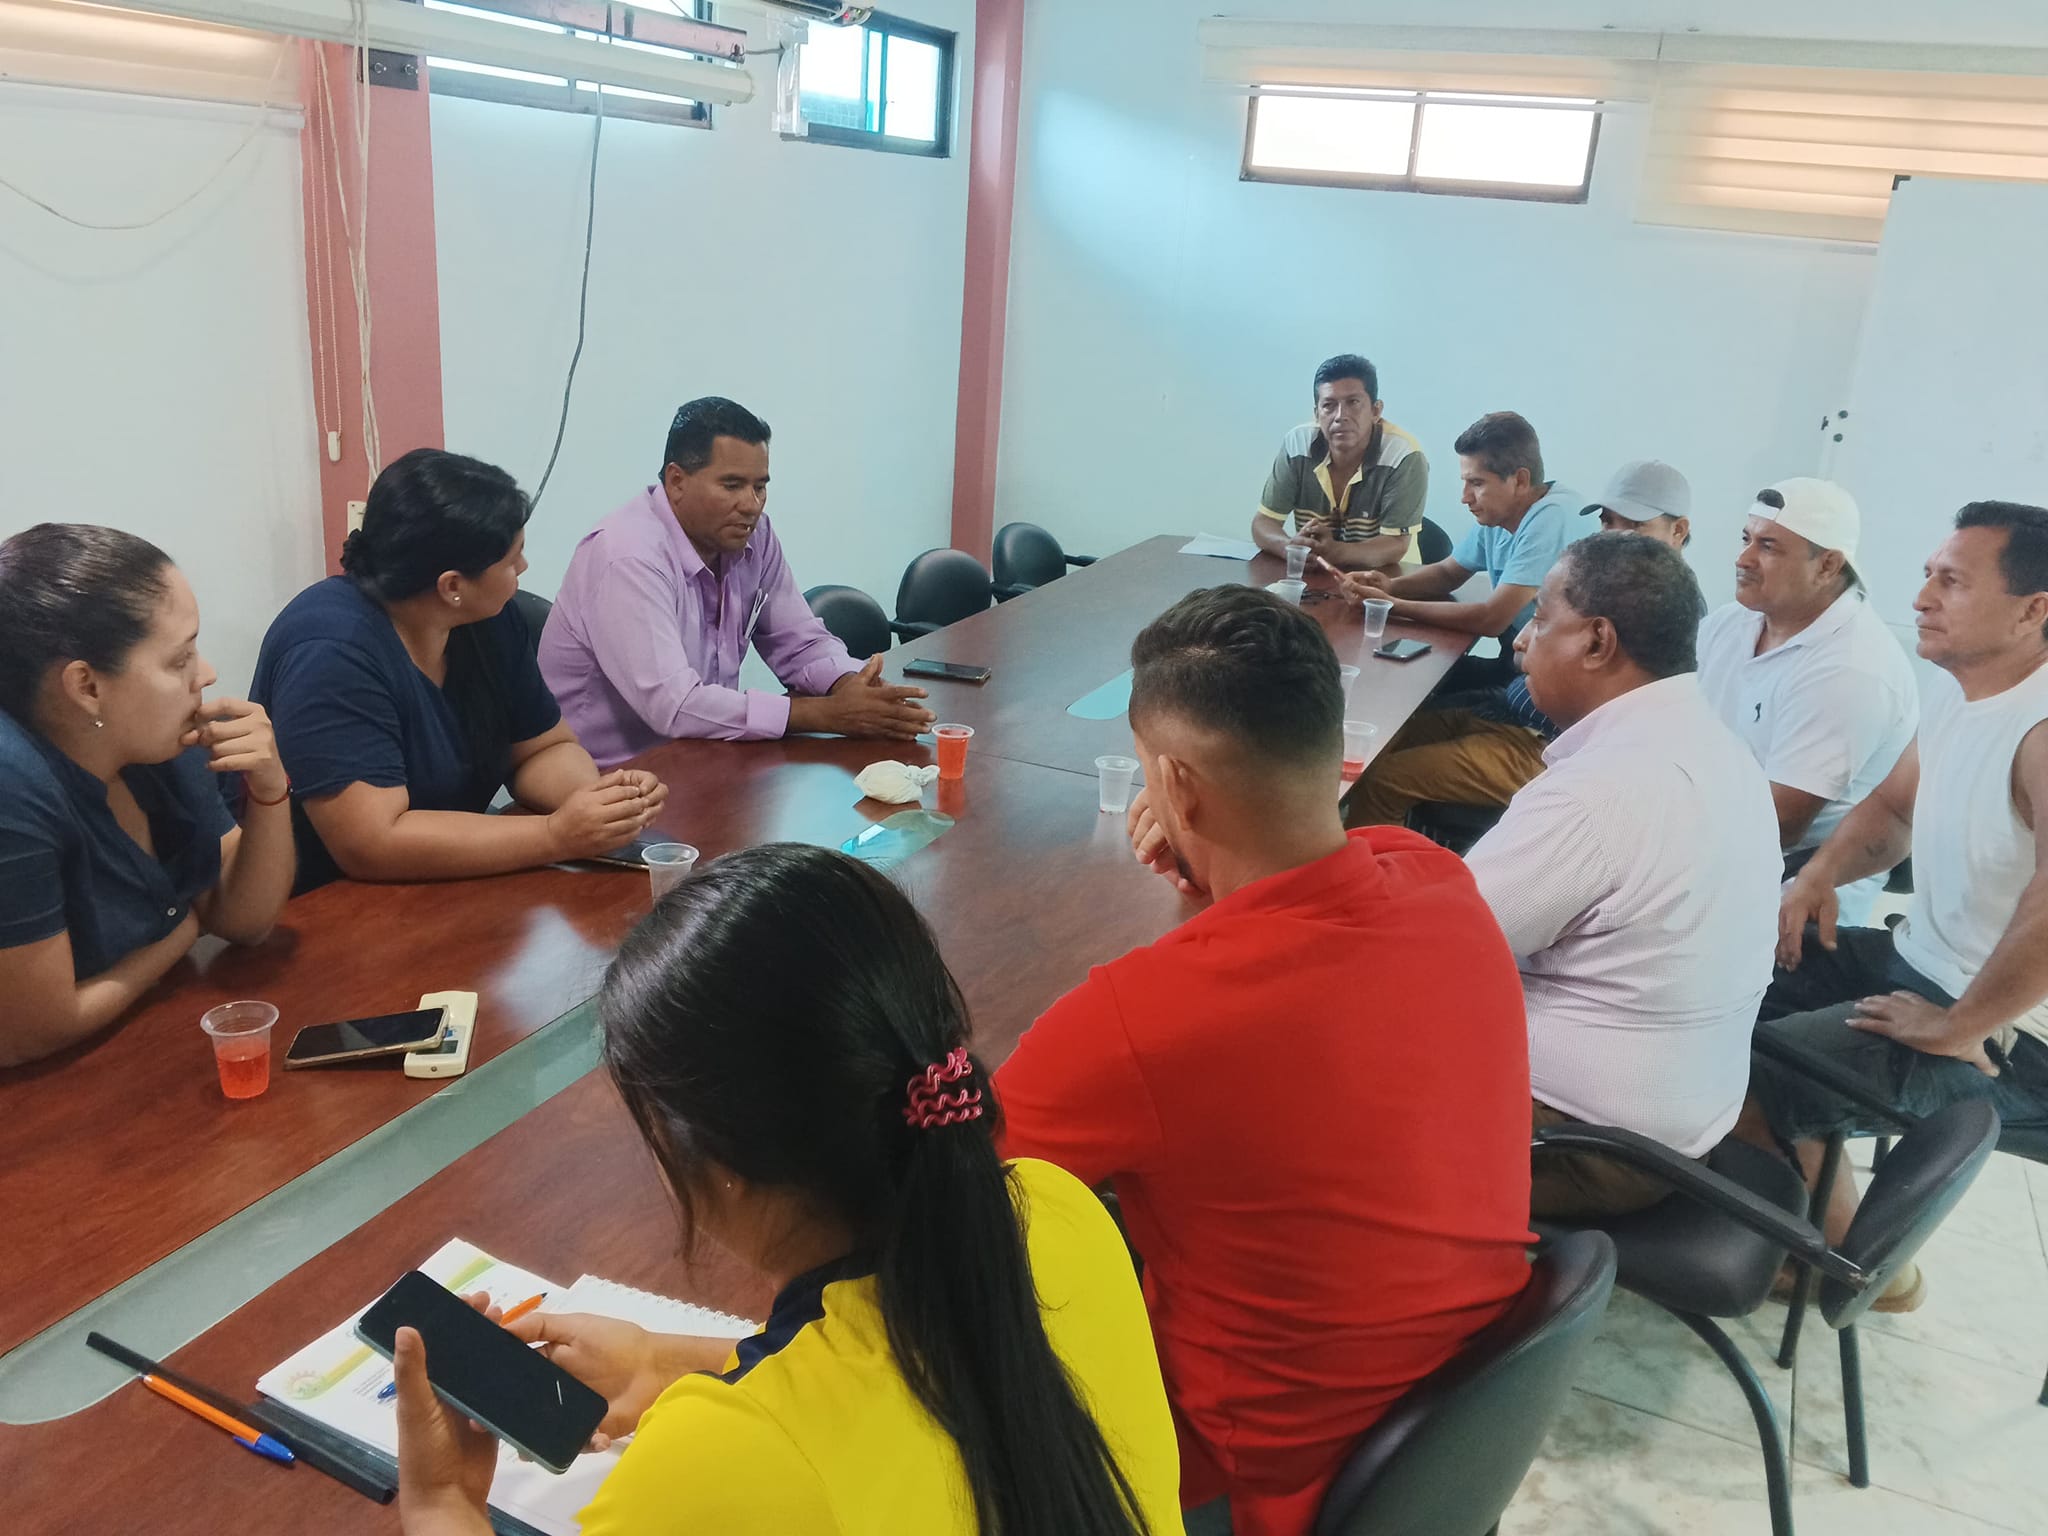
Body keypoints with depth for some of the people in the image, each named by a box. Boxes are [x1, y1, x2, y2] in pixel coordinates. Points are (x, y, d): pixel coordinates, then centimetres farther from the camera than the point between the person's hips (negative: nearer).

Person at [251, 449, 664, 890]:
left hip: (450, 898, 6)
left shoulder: (492, 619, -1)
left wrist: (600, 795, -14)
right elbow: (371, 845, -28)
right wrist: (558, 835, -29)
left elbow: (544, 749, 7)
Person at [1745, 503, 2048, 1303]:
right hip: (1918, 961, 9)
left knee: (1753, 1076, -20)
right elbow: (1892, 804, 20)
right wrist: (1821, 871, 1)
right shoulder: (1952, 691, 3)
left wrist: (1957, 1029, -28)